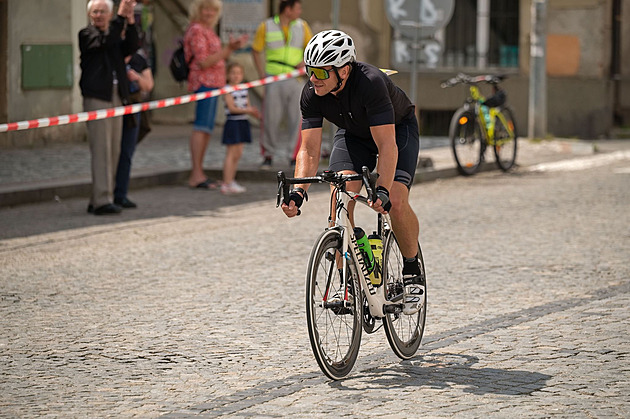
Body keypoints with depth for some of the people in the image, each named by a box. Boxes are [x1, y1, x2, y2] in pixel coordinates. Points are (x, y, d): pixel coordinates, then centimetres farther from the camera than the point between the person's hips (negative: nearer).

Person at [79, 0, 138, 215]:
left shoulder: (115, 34, 19)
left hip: (116, 97, 7)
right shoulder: (86, 34, 0)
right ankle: (102, 200, -14)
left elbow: (130, 47, 0)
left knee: (113, 151, 6)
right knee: (101, 150, -12)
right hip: (96, 98, -7)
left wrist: (130, 22, -12)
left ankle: (97, 201, 12)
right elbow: (104, 41, -20)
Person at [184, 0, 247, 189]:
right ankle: (196, 175, -17)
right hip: (205, 82, -11)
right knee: (202, 127, -14)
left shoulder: (207, 30, 20)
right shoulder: (197, 30, -11)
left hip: (213, 83, 11)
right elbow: (203, 62, -18)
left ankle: (198, 173, 15)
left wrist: (231, 48, 9)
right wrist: (227, 49, -18)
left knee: (206, 129, 11)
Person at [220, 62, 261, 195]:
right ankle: (227, 184, -8)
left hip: (243, 124, 7)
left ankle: (231, 181, 18)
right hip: (232, 123, -7)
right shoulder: (228, 90, -10)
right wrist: (246, 110, -29)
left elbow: (248, 106, 13)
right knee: (231, 154, -8)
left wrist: (254, 112, -7)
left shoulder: (244, 90, 12)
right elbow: (232, 108, -18)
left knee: (238, 154, 10)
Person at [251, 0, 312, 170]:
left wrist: (305, 62, -7)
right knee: (271, 118, 0)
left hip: (294, 79, 2)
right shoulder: (266, 27, 0)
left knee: (296, 118, -1)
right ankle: (268, 155, 12)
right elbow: (256, 50, 6)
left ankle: (295, 155, 6)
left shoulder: (302, 26, 7)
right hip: (273, 80, -2)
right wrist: (262, 74, -3)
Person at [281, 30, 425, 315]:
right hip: (353, 133, 4)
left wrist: (383, 191, -52)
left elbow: (387, 146, -41)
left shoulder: (371, 83, -40)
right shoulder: (312, 94, -25)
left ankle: (413, 273, 1)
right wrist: (298, 191, -39)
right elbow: (309, 150, -24)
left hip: (397, 129, -4)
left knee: (396, 202, -22)